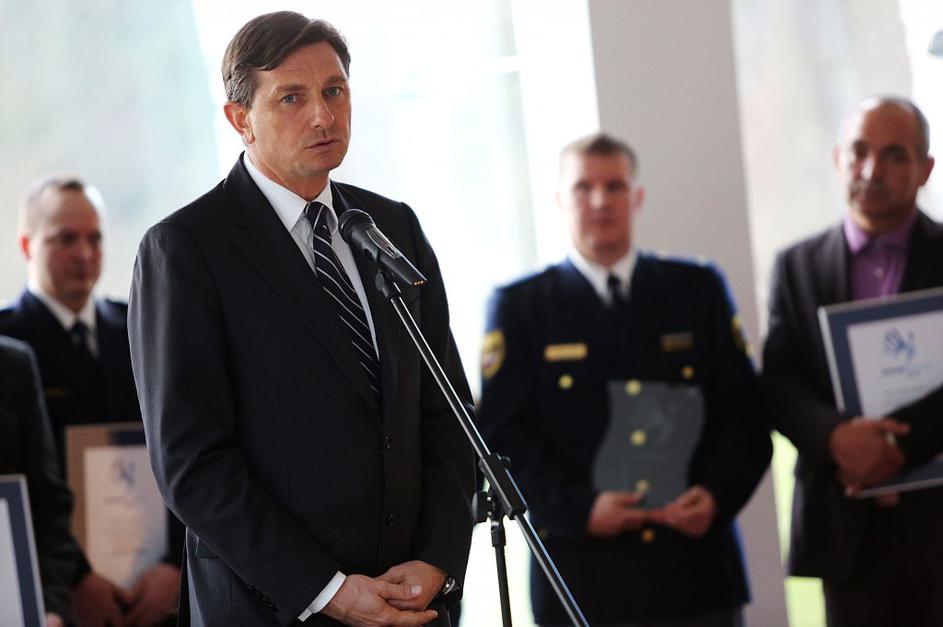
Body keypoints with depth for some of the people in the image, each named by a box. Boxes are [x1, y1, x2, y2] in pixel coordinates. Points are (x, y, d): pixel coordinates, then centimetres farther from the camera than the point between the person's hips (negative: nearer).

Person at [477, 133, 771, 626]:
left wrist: (718, 493, -9)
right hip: (583, 580, -2)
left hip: (696, 566, 2)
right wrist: (579, 509, -14)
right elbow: (503, 436, -1)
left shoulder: (698, 289, 12)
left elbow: (743, 412, 9)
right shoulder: (519, 307, 6)